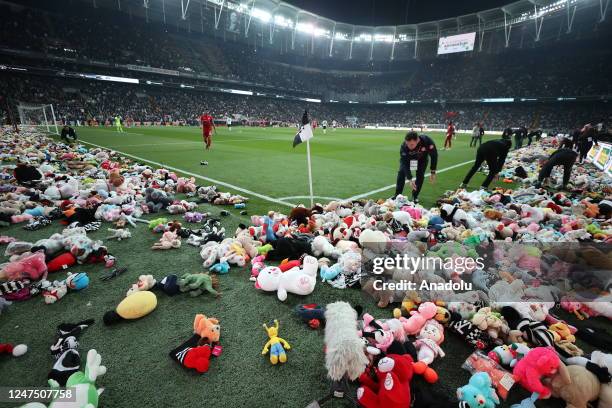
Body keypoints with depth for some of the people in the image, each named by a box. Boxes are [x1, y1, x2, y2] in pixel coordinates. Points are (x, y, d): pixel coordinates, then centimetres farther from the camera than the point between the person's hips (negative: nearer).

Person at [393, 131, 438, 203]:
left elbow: (434, 155, -23)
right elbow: (405, 163, -35)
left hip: (422, 158, 0)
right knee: (401, 172, -13)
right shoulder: (404, 146, -40)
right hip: (408, 158, 0)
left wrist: (433, 173, -20)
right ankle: (397, 195, -2)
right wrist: (410, 179, -42)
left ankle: (415, 196, 6)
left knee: (420, 175, -11)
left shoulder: (427, 141, -40)